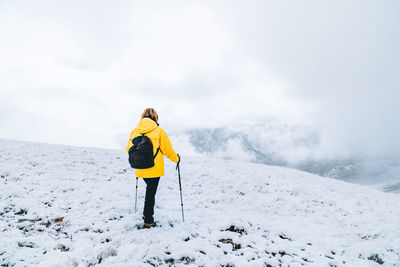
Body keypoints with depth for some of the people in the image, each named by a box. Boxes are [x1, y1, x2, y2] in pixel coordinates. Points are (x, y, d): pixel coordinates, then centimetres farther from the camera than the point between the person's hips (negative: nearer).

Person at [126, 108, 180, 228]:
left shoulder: (134, 131, 2)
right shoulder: (158, 131, -9)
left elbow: (129, 149, 8)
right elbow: (167, 149, -5)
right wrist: (176, 159, 13)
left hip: (140, 169, 4)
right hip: (154, 169, -4)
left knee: (150, 190, 25)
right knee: (151, 193, 5)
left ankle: (147, 213, 29)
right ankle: (148, 221, 13)